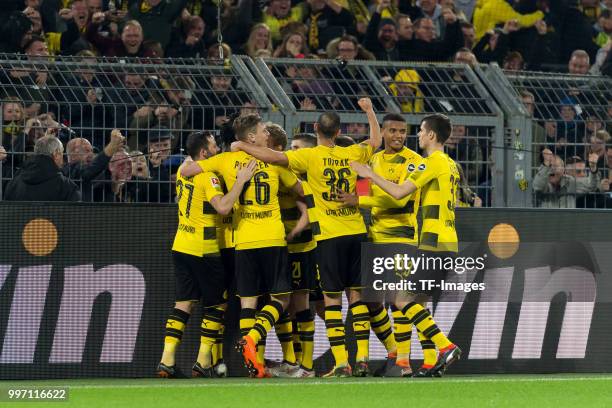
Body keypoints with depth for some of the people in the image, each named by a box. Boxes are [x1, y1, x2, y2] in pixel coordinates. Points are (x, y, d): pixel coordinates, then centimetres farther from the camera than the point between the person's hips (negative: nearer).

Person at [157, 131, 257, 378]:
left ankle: (167, 361, -2)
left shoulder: (183, 170, 7)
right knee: (216, 303, 6)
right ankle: (203, 362, 2)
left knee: (184, 302, 7)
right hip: (204, 250, -7)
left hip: (181, 245, 7)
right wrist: (241, 180, -25)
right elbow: (223, 207, -31)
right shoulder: (207, 177, -17)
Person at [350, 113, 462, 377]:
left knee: (403, 300, -11)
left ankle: (446, 347, -18)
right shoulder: (451, 165, 19)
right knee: (416, 302, 11)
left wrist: (369, 174, -3)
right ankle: (434, 362, 6)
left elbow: (399, 192, -15)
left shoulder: (433, 162, -10)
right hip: (447, 243, 9)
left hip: (434, 243, -9)